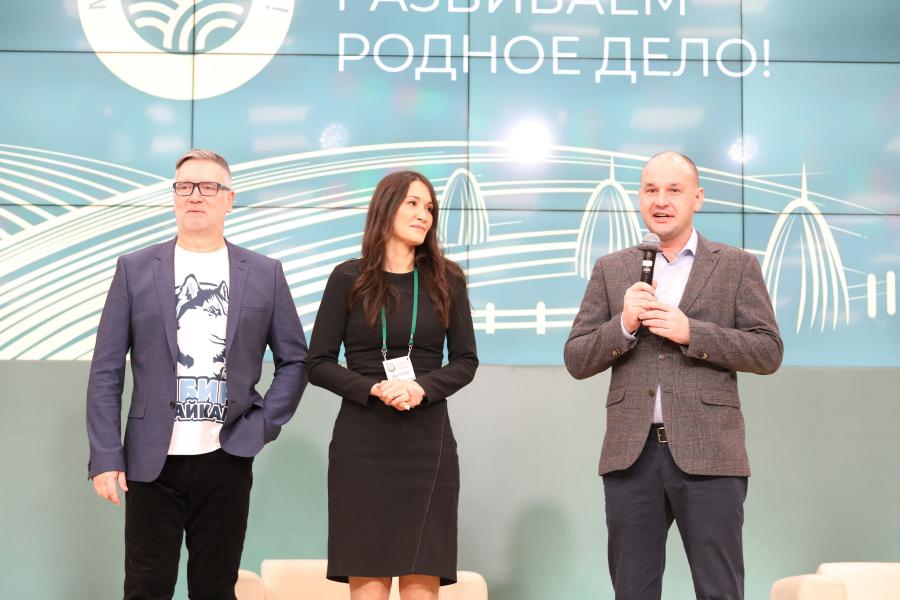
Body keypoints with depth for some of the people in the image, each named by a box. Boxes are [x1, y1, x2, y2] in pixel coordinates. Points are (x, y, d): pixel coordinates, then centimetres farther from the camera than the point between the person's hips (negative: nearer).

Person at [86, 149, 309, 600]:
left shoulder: (264, 273, 6)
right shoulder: (135, 269, 3)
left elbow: (295, 360, 12)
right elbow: (106, 371, 2)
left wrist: (265, 425, -1)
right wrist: (104, 456, -5)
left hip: (226, 460, 1)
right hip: (152, 461, -1)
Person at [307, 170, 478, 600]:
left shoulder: (446, 280, 8)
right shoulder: (348, 279, 3)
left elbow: (465, 361, 9)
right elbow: (318, 364, 3)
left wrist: (422, 388, -10)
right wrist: (374, 389, -13)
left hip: (427, 444, 1)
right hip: (362, 446, -1)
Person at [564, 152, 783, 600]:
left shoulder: (738, 266, 6)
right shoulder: (611, 270, 12)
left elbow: (768, 353, -1)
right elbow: (576, 360, 8)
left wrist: (690, 332, -13)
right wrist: (624, 324, -11)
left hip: (707, 453, -2)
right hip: (631, 453, 2)